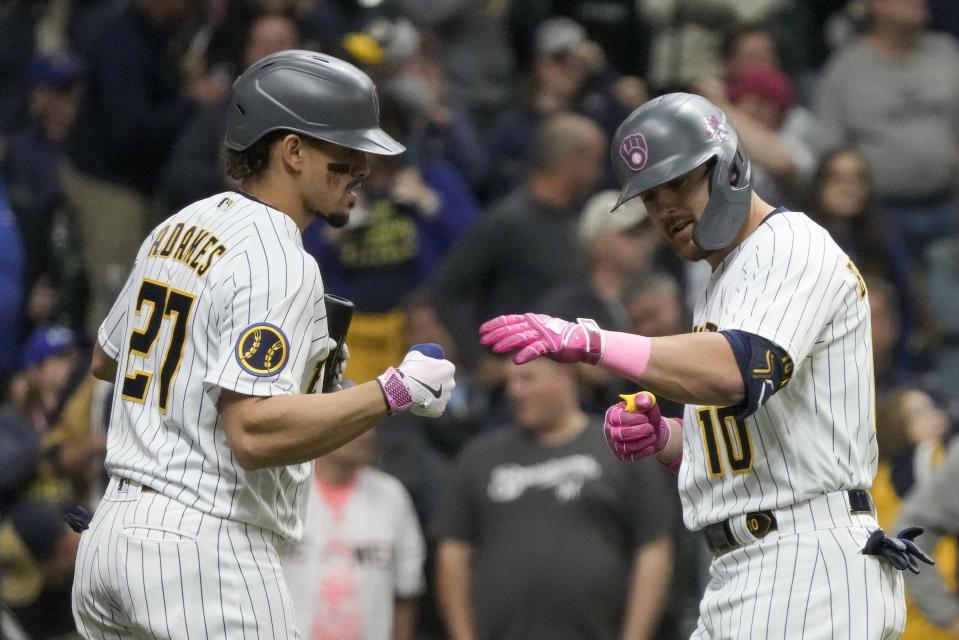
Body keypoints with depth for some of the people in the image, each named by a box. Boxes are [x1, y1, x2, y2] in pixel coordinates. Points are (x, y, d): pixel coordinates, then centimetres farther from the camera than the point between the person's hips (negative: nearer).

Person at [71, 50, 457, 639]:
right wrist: (396, 392, -20)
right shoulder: (276, 264, -15)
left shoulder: (176, 230, 14)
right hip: (206, 547, -9)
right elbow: (254, 433, -25)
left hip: (116, 527, 9)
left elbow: (106, 358, 28)